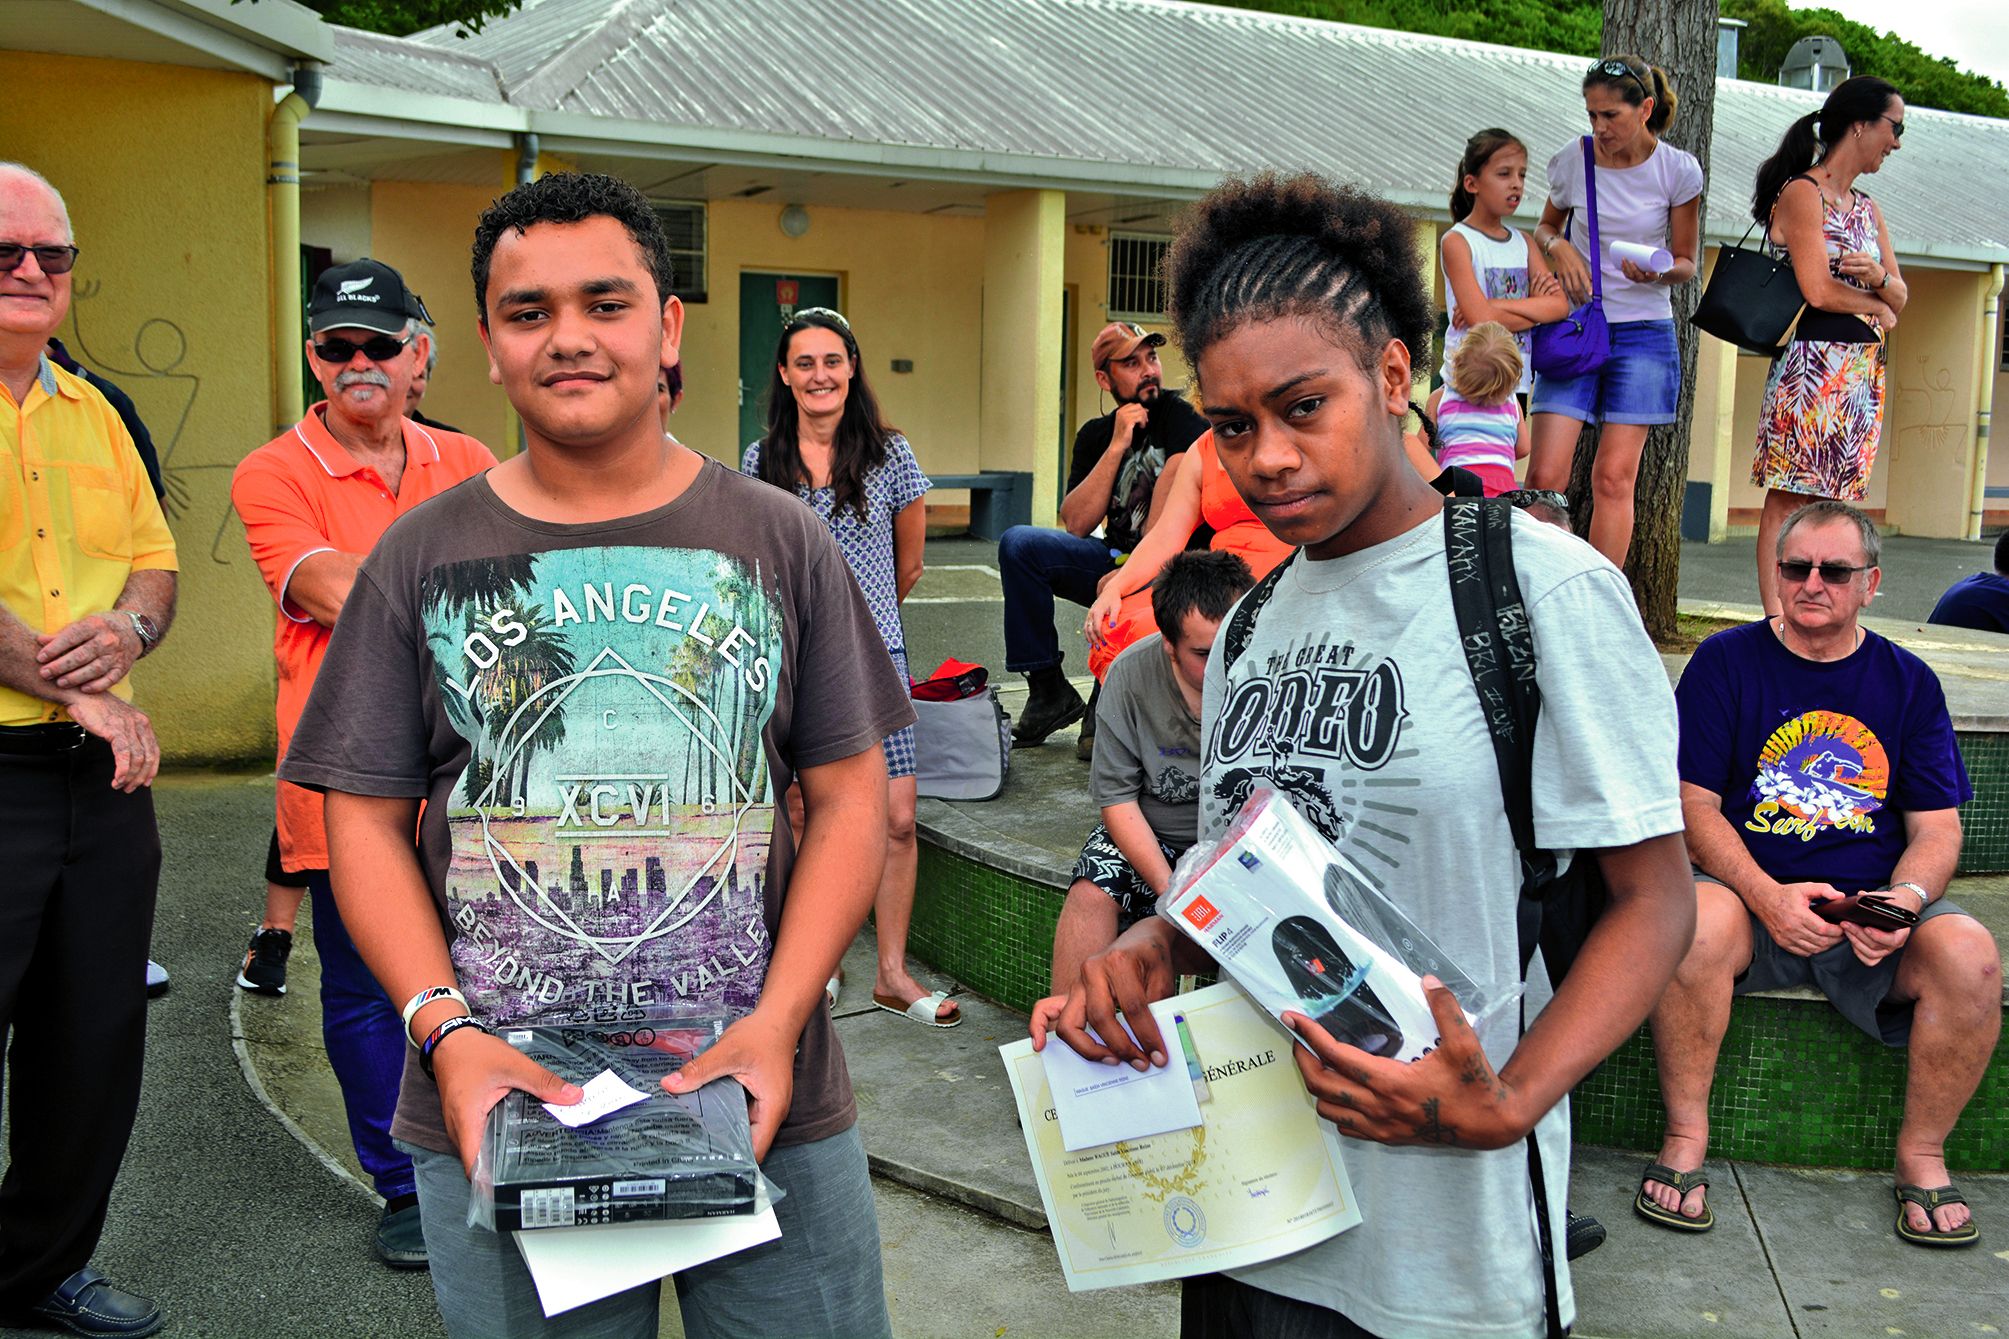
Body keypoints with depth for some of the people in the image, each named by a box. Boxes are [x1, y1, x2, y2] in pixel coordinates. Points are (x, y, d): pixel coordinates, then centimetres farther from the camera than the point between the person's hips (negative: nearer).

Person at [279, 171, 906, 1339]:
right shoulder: (423, 556, 3)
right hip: (499, 1112, 1)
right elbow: (367, 819, 3)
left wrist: (779, 1022, -11)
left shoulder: (780, 540, 2)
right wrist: (446, 1031, -11)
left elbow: (850, 797, 1)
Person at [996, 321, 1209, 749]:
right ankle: (1049, 691, -9)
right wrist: (1117, 447, -11)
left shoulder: (1180, 416, -9)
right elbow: (1076, 524, -6)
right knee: (1018, 544, -14)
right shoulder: (1095, 435, 7)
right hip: (1117, 561, 5)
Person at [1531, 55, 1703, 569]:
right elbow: (1545, 226, 17)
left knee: (1614, 475, -4)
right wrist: (1558, 247, -6)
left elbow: (1686, 262, 5)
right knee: (1546, 474, -10)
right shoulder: (1573, 159, -1)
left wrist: (1659, 271, -18)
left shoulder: (1678, 170, -3)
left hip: (1643, 332, -1)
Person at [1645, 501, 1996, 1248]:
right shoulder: (1726, 662, 3)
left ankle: (1922, 1153, -4)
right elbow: (1694, 803, -3)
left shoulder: (1908, 682, 10)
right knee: (1695, 925, -36)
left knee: (1969, 955, -28)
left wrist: (1906, 900, -16)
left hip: (1873, 915, 2)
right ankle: (1685, 1137, -16)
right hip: (1751, 894, -2)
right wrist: (1768, 897, -19)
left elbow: (1936, 829, 7)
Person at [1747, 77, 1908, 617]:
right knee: (1790, 497, -9)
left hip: (1864, 369, 8)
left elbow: (1900, 296, 17)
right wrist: (1877, 307, 3)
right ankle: (1776, 617, -9)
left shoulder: (1867, 209, 20)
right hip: (1813, 363, -8)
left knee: (1832, 500, 5)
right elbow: (1818, 291, -14)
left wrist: (1879, 277, -6)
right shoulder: (1802, 193, -5)